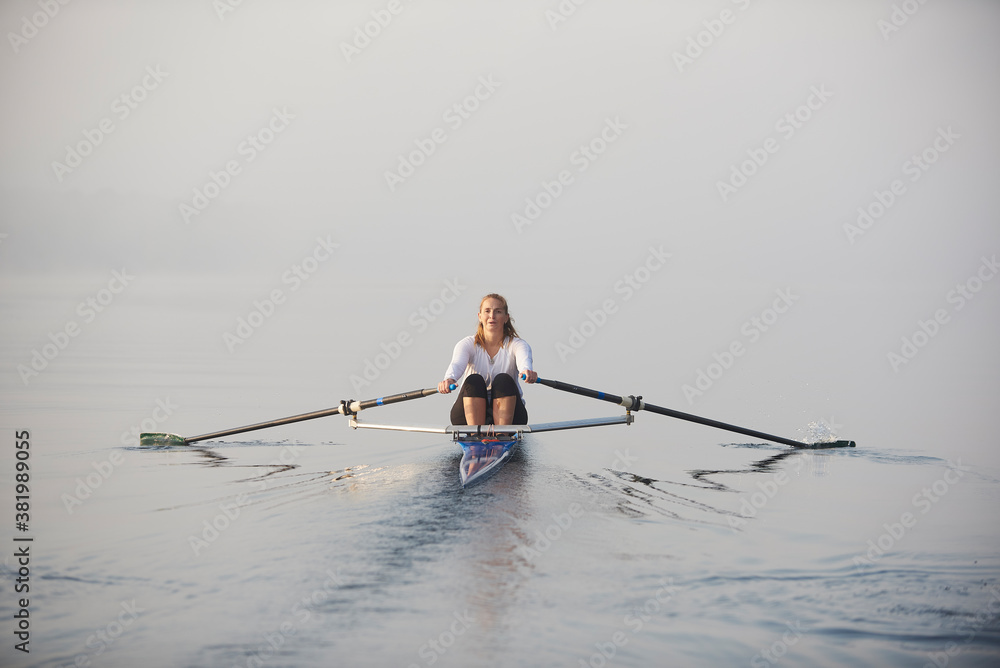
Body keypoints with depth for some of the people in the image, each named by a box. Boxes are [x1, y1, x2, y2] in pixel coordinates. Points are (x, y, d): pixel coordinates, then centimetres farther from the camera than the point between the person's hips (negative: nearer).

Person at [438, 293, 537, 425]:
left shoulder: (517, 344, -1)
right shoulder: (468, 344, 0)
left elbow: (524, 360, -26)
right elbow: (457, 364, -23)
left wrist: (527, 371, -53)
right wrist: (449, 379, -48)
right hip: (470, 414, 0)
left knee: (503, 380, -27)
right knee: (474, 380, -27)